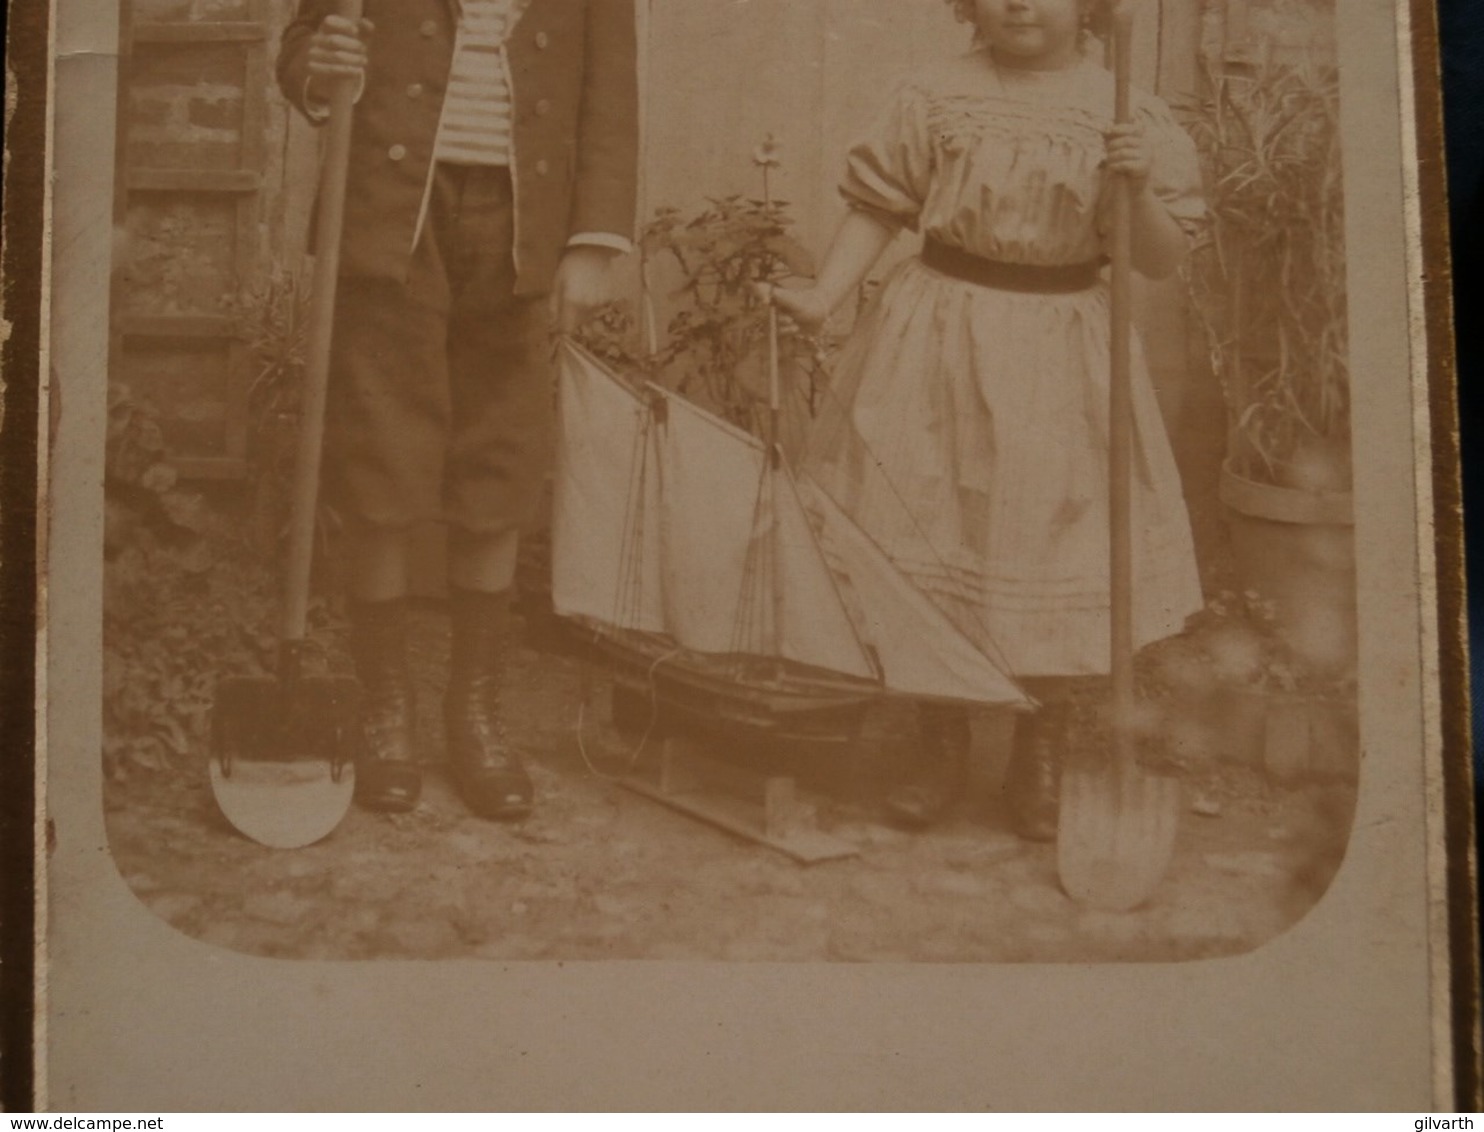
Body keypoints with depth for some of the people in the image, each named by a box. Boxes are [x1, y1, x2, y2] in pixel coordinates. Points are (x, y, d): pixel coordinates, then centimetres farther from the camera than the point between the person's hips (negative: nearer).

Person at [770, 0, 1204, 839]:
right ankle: (943, 751, 24)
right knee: (927, 548, 6)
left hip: (1058, 359, -1)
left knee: (1050, 549, 3)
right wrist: (823, 298, -4)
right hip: (936, 347, 1)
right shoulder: (937, 98, -1)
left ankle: (1041, 761, 24)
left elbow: (1164, 260, -2)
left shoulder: (1129, 114, -2)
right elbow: (880, 206, 6)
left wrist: (1138, 188, -19)